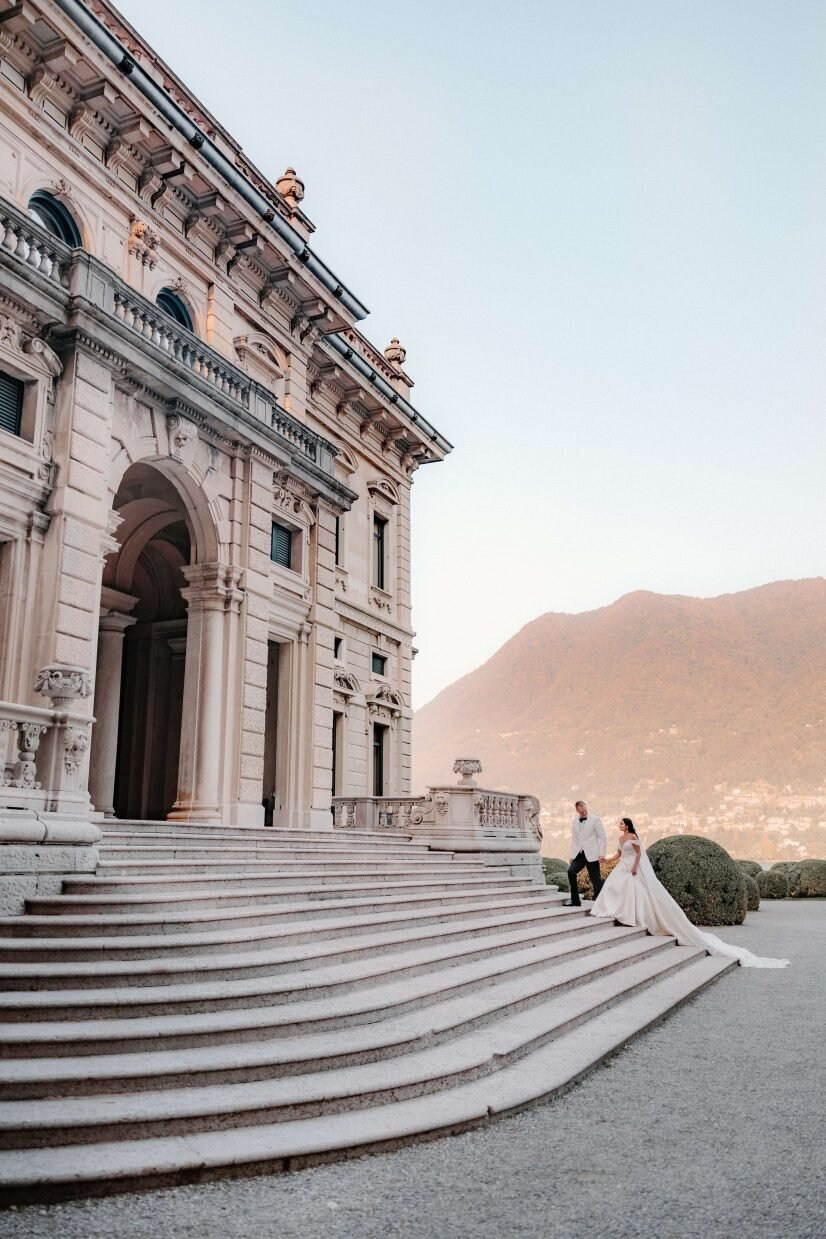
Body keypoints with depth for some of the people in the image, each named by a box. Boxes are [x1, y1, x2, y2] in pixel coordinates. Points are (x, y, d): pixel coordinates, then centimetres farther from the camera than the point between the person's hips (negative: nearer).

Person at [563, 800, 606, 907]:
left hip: (591, 854, -4)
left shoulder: (595, 820, -3)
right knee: (571, 871, -14)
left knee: (595, 879, -3)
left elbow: (602, 837, -4)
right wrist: (572, 855, 11)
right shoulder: (574, 822, 12)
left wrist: (602, 854, -11)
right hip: (579, 854, 4)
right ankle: (575, 900, -6)